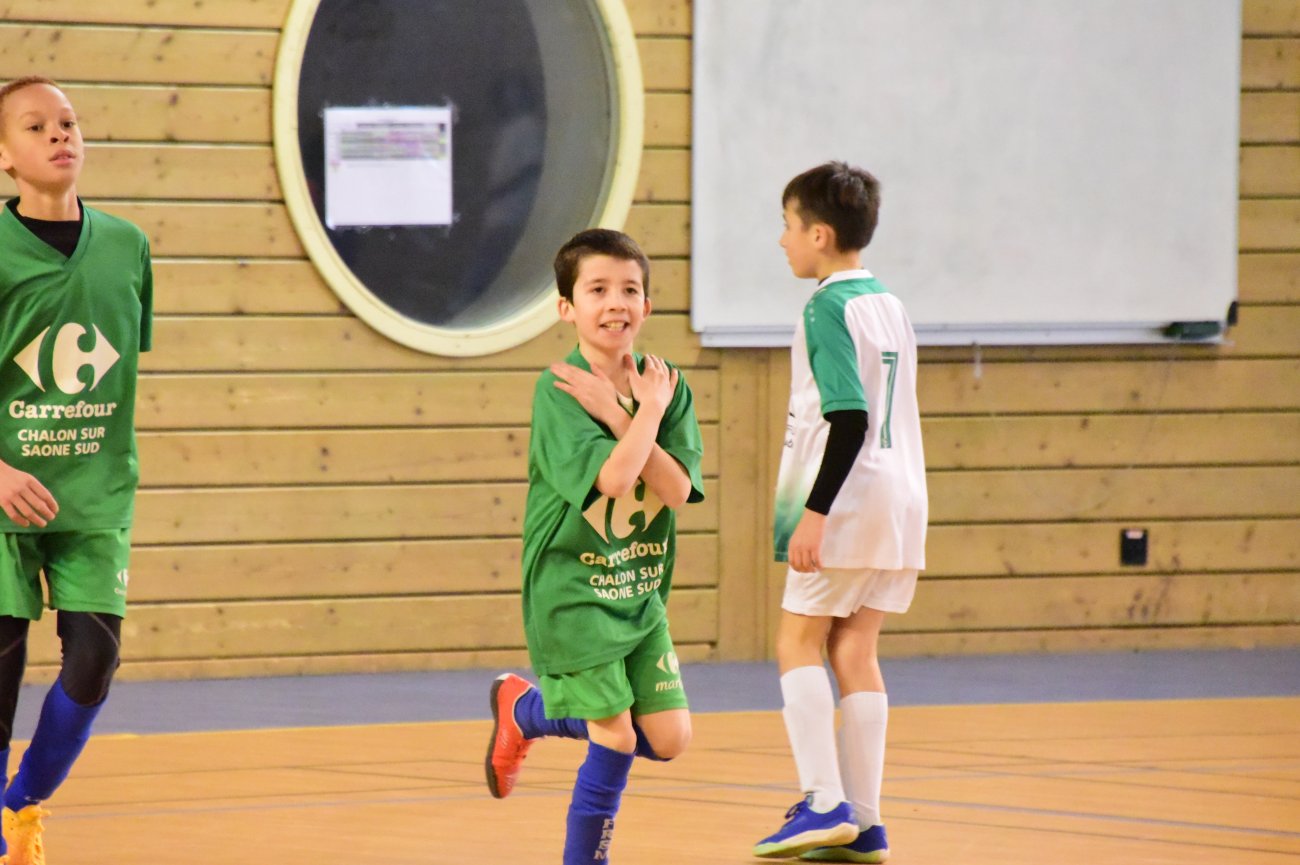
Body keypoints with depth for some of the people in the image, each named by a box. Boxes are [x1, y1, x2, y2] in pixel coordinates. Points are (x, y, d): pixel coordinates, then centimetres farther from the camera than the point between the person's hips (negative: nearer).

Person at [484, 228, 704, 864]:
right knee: (616, 740, -9)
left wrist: (618, 415, -17)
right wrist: (649, 411, -15)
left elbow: (679, 490, -11)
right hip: (572, 591, -6)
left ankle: (525, 710, 25)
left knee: (668, 738, 3)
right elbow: (612, 477, -28)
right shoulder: (559, 389, -14)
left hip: (640, 591, 6)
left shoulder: (667, 386, 1)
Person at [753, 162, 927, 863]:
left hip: (848, 506, -8)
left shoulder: (828, 310, -11)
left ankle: (824, 803, -9)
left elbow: (850, 417, -19)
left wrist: (816, 510, -21)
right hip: (901, 500, 8)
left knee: (798, 643, -1)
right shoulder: (890, 307, 15)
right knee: (854, 650, 8)